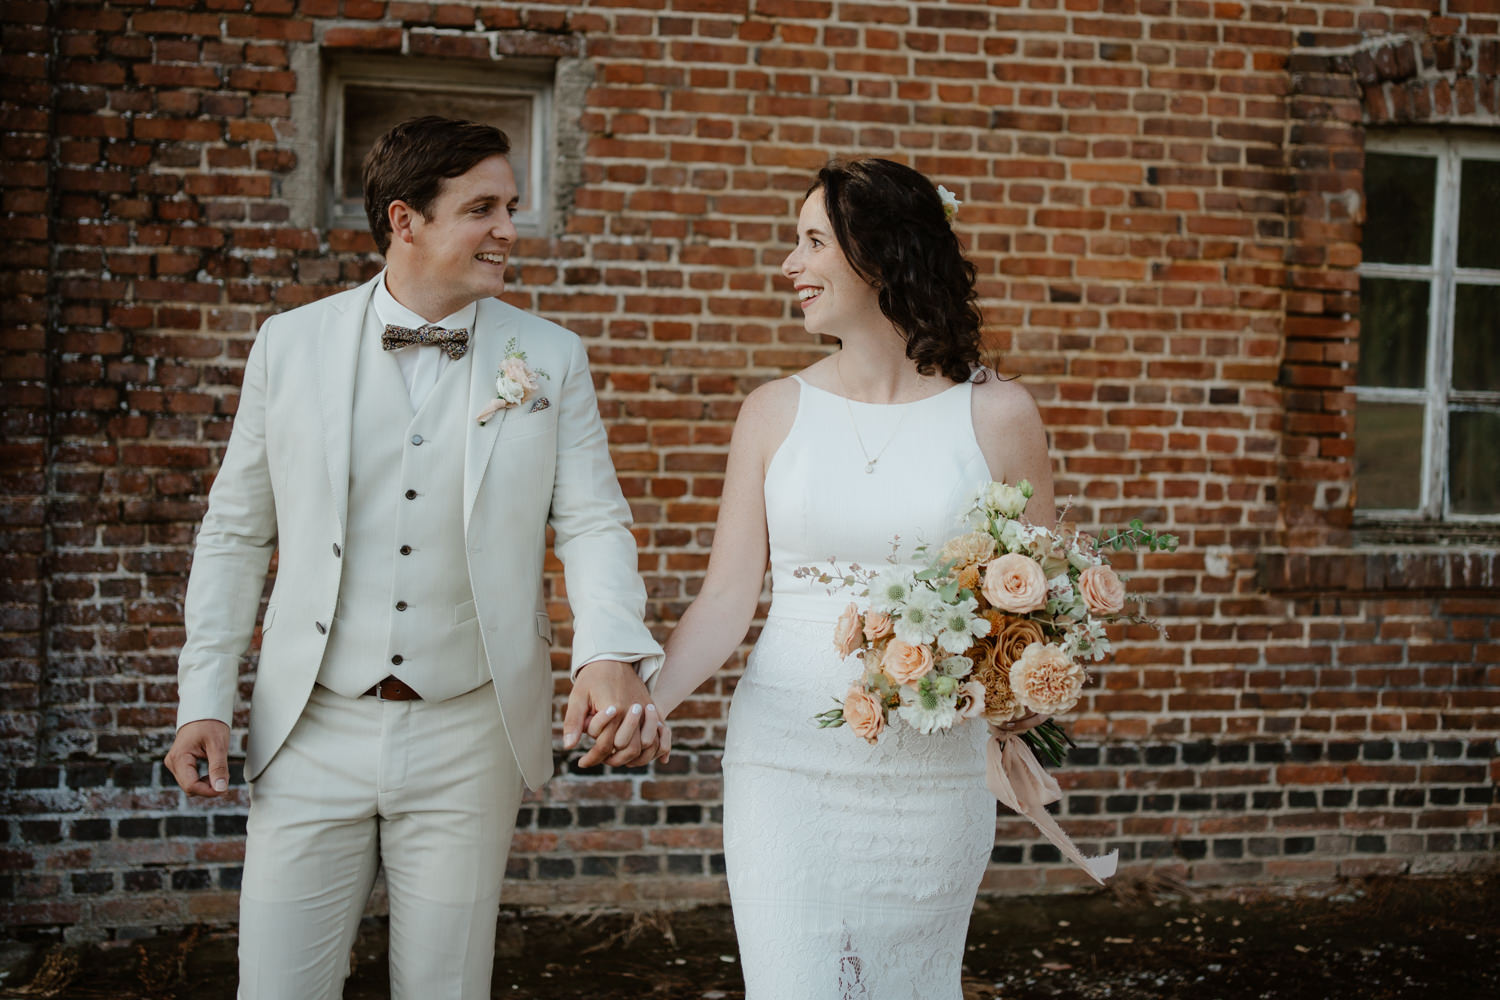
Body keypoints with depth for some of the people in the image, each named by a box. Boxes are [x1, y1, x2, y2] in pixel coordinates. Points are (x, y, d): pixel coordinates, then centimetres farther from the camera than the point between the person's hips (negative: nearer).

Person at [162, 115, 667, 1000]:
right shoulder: (289, 344, 1)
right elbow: (237, 532, 6)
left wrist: (613, 654, -23)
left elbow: (593, 520, -4)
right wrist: (204, 696, 1)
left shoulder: (552, 359, 0)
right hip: (312, 730, 0)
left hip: (469, 737, 0)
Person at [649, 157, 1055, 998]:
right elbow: (727, 599, 1)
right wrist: (648, 698, -16)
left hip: (935, 766, 0)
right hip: (787, 757, 0)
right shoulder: (776, 411, 2)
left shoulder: (997, 414, -2)